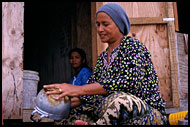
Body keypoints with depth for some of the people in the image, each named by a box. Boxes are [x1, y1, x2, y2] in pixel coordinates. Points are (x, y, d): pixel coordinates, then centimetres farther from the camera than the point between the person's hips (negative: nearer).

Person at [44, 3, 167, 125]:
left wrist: (78, 89, -26)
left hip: (150, 113, -6)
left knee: (121, 100, -40)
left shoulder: (133, 46, -5)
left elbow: (130, 82, -24)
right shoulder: (102, 57, 16)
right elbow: (91, 92, 10)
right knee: (63, 119, -7)